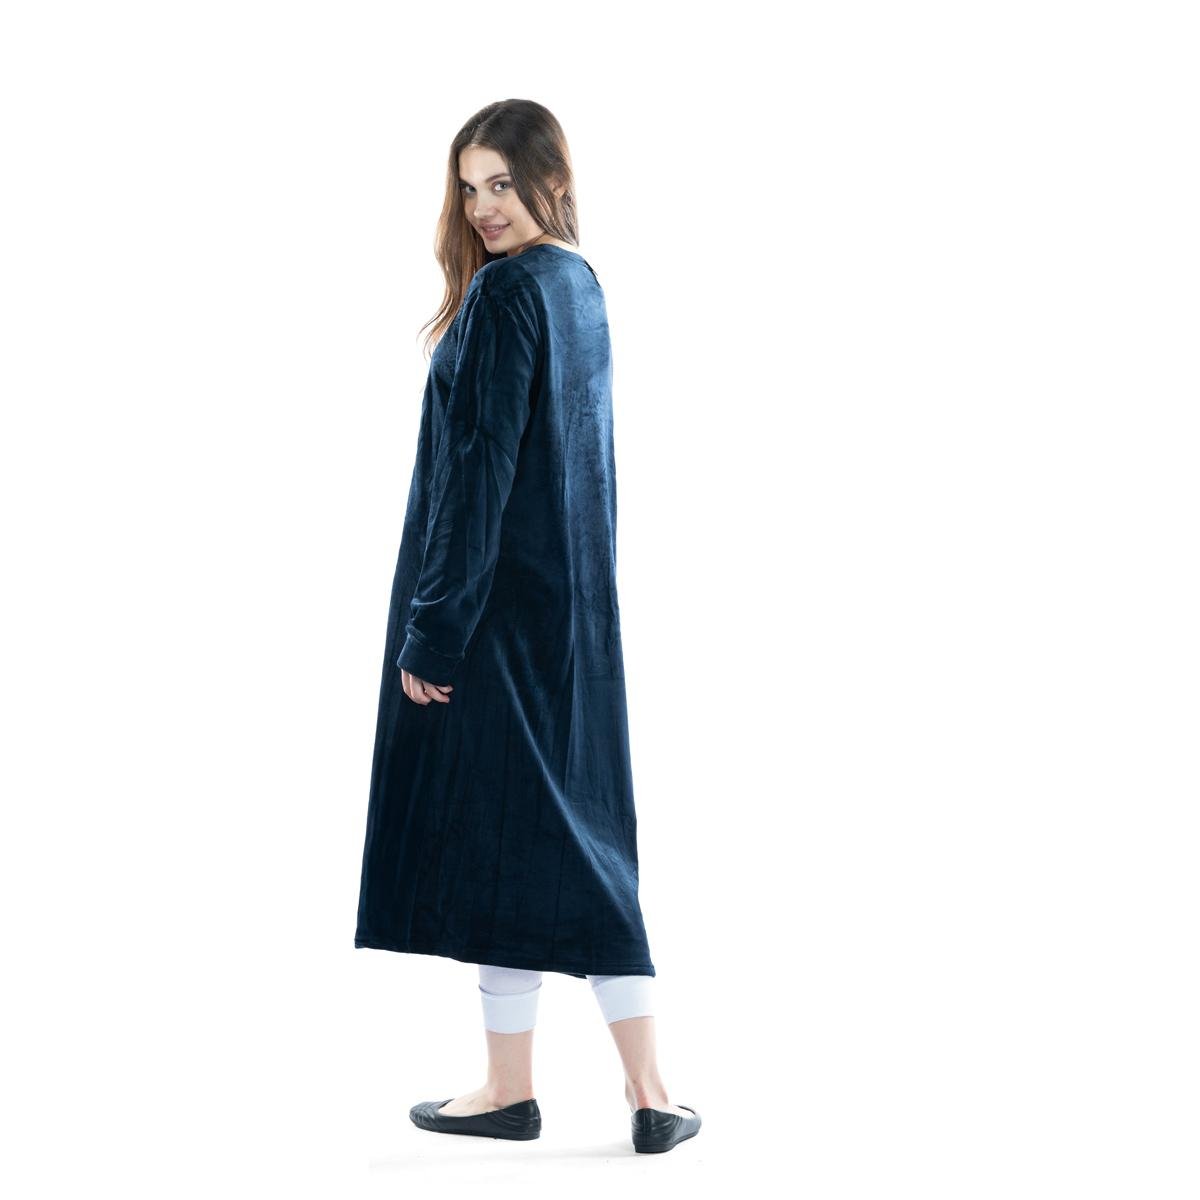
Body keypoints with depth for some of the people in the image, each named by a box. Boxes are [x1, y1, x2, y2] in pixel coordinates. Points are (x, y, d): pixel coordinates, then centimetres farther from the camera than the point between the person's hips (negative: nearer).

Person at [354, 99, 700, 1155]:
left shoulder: (506, 293, -15)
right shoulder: (582, 285, 13)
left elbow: (480, 469, -20)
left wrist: (432, 630, -18)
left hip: (497, 600, -9)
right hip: (572, 601, 9)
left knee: (494, 830, 1)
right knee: (579, 834, 10)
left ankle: (512, 1087, 12)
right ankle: (649, 1091, 9)